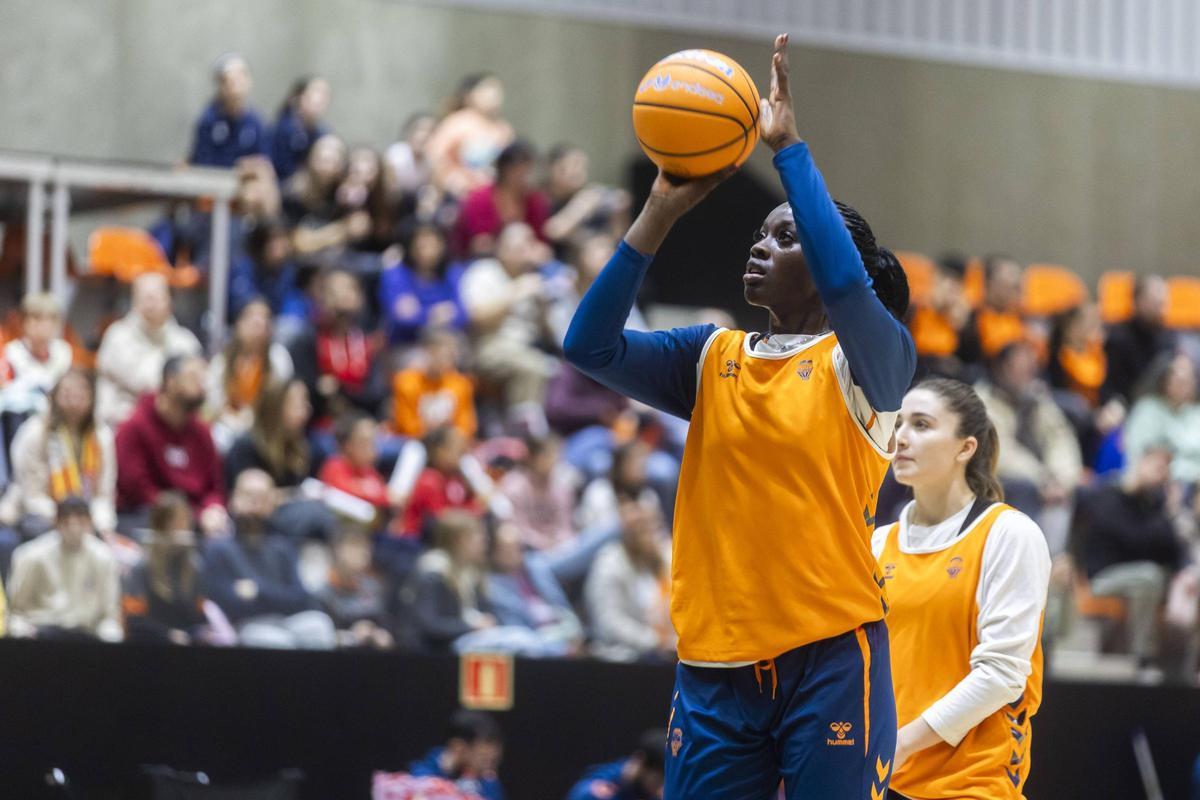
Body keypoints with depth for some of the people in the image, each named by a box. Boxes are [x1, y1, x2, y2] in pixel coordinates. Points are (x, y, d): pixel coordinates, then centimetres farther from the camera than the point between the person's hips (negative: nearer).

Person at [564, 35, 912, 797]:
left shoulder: (868, 362, -1)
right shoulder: (713, 358, 11)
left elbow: (844, 282, -23)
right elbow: (590, 345, -1)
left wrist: (788, 146, -17)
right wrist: (661, 213, -7)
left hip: (830, 655, -4)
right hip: (716, 661, 4)